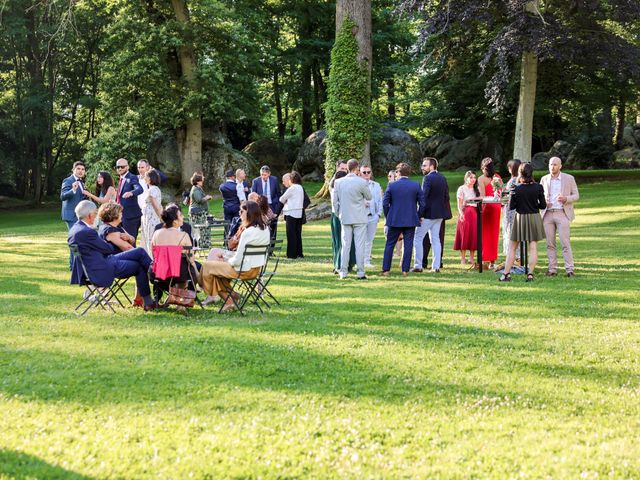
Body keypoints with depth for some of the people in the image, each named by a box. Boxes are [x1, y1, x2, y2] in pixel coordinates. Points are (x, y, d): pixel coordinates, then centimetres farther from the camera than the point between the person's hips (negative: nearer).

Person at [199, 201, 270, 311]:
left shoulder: (248, 232, -25)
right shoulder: (265, 229, 2)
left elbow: (237, 260, -21)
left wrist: (228, 261, -2)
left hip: (244, 270, -9)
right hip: (256, 269, 9)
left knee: (207, 266, 6)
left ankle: (211, 295, 28)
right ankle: (229, 301, 20)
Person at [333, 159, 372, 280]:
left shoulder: (338, 182, -1)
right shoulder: (361, 182, -12)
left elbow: (335, 201, 4)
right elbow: (369, 197, 2)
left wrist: (339, 215, 15)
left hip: (344, 218, 3)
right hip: (360, 218, -3)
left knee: (345, 246, 8)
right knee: (359, 246, 0)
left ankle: (343, 272, 7)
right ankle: (360, 272, 0)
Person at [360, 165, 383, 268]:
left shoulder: (376, 185, 12)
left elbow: (380, 201, 13)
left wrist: (379, 213, 4)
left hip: (373, 216, 4)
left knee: (369, 240, 7)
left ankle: (367, 260, 13)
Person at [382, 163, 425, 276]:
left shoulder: (392, 185, -4)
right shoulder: (416, 185, -1)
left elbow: (385, 203, -3)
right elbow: (422, 203, -1)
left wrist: (388, 217, 10)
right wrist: (418, 217, 11)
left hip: (394, 220, -1)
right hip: (411, 220, 1)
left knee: (389, 245, 9)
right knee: (408, 245, 6)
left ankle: (386, 270, 7)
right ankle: (405, 270, 4)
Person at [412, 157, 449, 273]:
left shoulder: (428, 178, -15)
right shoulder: (443, 179, 9)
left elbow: (424, 197, -19)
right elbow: (446, 197, 12)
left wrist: (420, 215, -17)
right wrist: (443, 211, 16)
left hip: (428, 214, -8)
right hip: (439, 215, 8)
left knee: (417, 238, 0)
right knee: (435, 239, 11)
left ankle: (418, 265, -2)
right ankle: (436, 266, 8)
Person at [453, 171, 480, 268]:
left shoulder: (476, 189, 16)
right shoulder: (462, 189, 0)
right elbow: (459, 204, -6)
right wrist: (461, 213, -21)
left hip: (475, 214, 5)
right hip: (465, 213, -5)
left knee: (474, 235, 2)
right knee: (464, 234, -4)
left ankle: (472, 258, 9)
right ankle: (463, 258, -1)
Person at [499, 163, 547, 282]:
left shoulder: (516, 189, -12)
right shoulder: (538, 187, -8)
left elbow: (511, 206, -6)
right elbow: (543, 205, -3)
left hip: (520, 218, -1)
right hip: (534, 218, 1)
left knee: (512, 248, 9)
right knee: (533, 248, 5)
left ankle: (506, 274, 7)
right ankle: (530, 274, 1)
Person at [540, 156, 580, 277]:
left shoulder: (569, 178, 3)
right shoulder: (544, 179, 11)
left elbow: (576, 195, 6)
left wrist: (566, 199, -14)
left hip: (562, 214, -3)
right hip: (548, 214, 3)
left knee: (565, 243, -9)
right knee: (550, 244, 2)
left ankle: (569, 269, -8)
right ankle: (552, 269, 6)